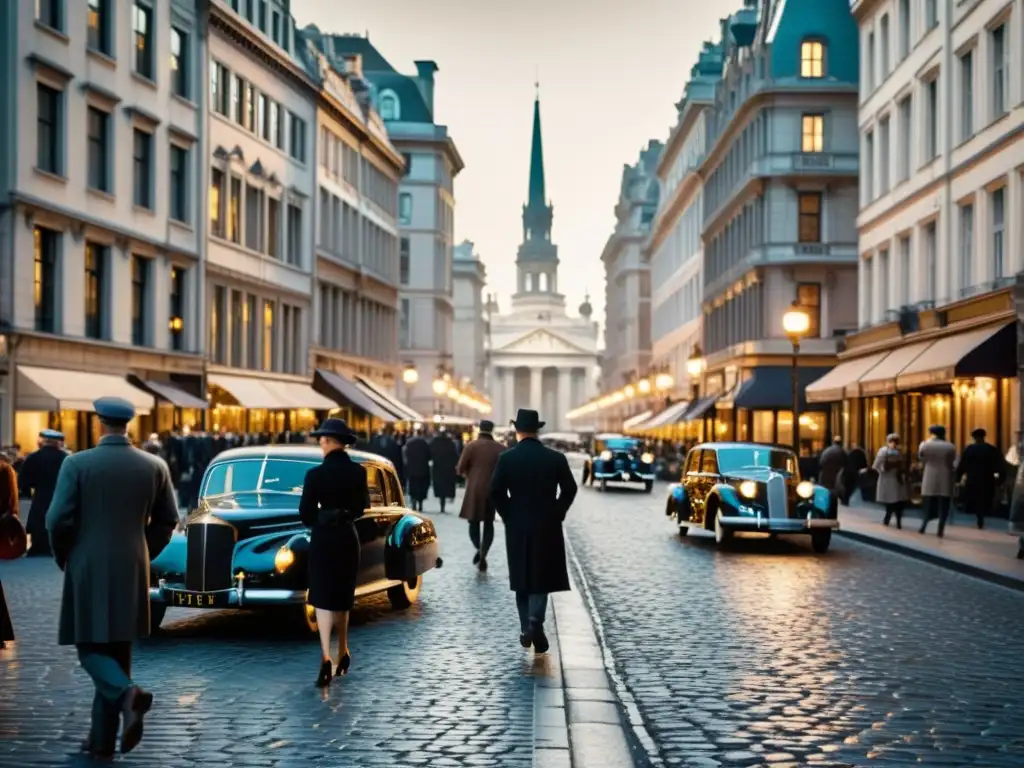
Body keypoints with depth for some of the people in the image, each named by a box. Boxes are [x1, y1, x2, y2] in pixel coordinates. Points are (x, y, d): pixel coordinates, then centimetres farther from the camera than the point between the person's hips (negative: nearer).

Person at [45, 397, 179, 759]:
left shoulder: (77, 463, -9)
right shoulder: (154, 466, 1)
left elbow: (58, 519, -11)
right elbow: (168, 520, 5)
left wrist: (63, 557, 7)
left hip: (89, 570, -3)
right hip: (133, 572, 4)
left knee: (90, 647, 5)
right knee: (117, 650, 12)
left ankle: (127, 694, -24)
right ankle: (102, 739, 15)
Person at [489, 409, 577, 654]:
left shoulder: (506, 458, -5)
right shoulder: (556, 458, -3)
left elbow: (496, 492, -9)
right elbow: (569, 489, -2)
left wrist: (509, 516, 4)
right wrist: (556, 514, 9)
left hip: (517, 526, 0)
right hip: (547, 526, 0)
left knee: (522, 579, 13)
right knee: (542, 578, 4)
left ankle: (526, 628, 13)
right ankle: (535, 622, -16)